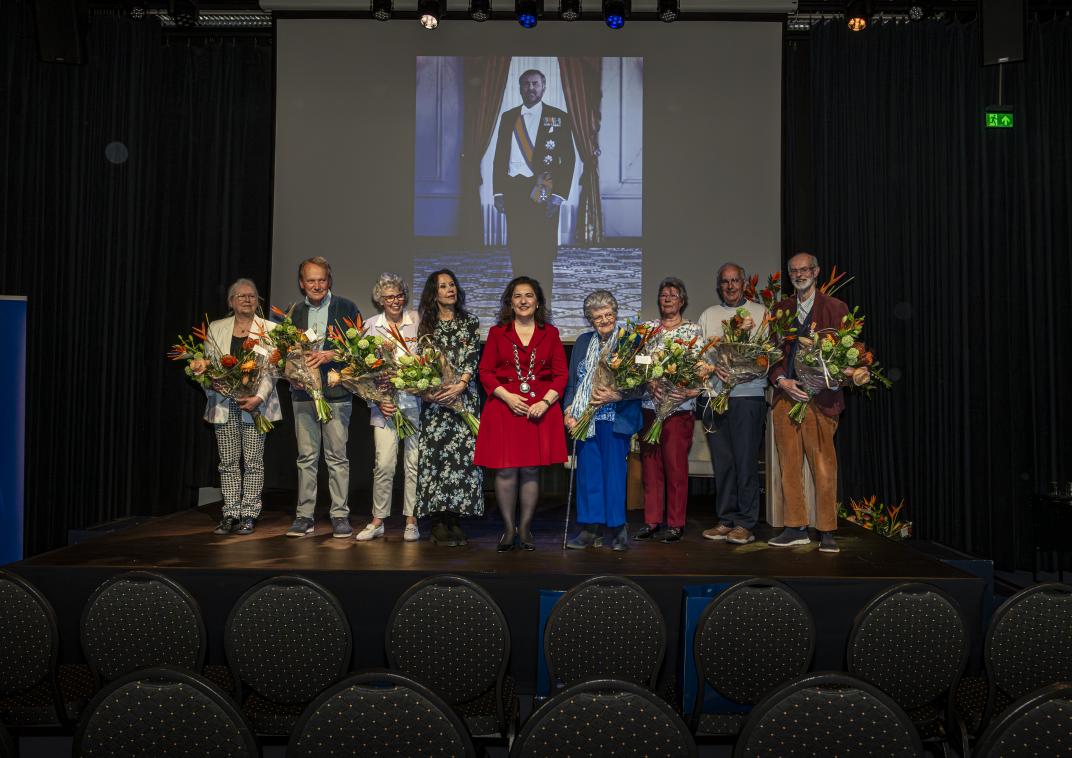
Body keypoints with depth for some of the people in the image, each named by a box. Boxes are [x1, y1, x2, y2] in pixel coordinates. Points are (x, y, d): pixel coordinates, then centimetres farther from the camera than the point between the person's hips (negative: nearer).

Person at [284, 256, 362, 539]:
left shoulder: (346, 308, 2)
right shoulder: (293, 312, 12)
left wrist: (330, 355, -15)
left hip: (336, 394, -3)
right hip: (303, 394, 3)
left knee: (337, 457, 1)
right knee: (306, 457, 7)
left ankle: (340, 515, 9)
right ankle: (304, 515, 13)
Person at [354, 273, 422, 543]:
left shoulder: (417, 321, 4)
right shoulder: (371, 326, 6)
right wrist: (378, 400, -5)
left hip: (416, 400, 0)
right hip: (385, 402, 0)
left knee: (414, 462, 3)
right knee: (384, 463, -4)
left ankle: (411, 520, 14)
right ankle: (378, 520, 11)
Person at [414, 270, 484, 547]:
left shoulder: (470, 322, 10)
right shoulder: (426, 325, 12)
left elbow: (472, 358, 0)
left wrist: (460, 385, -15)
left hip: (463, 397, 0)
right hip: (434, 399, 0)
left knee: (463, 454, -5)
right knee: (435, 454, -5)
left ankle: (455, 519, 2)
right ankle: (439, 522, 0)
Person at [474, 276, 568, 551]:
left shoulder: (550, 333, 10)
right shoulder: (497, 333, 9)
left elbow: (561, 374, 6)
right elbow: (485, 372, 5)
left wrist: (545, 401, -9)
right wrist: (507, 396, -10)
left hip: (540, 409, 1)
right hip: (504, 406, 0)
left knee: (531, 469, 1)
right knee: (506, 469, -4)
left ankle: (525, 528, 13)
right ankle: (508, 529, 9)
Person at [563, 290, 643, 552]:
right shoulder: (583, 343, 14)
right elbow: (571, 382, 15)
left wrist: (617, 395, -20)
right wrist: (569, 412, 3)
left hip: (616, 419, -4)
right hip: (585, 418, 5)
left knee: (614, 470, -2)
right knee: (588, 471, 6)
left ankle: (618, 527, 12)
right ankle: (591, 528, 14)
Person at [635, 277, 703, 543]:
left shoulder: (693, 330, 4)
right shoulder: (647, 328, 12)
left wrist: (691, 390, -19)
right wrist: (650, 382, -14)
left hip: (679, 406, -3)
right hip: (649, 404, 3)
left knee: (676, 464, -2)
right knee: (650, 464, 6)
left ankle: (676, 524, 8)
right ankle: (652, 521, 15)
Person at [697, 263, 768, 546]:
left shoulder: (759, 313, 10)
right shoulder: (708, 315, 18)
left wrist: (751, 331, -12)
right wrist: (713, 366, -7)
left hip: (748, 393, -3)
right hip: (714, 394, 3)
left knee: (746, 459, -5)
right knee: (721, 461, 5)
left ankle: (745, 523, 1)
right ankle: (726, 520, 13)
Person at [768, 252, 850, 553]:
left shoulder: (835, 308, 5)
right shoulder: (780, 309, 15)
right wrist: (782, 381, -6)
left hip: (820, 397, -4)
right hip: (786, 394, 4)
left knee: (824, 466, -3)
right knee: (789, 465, 6)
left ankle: (827, 531, 7)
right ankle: (796, 528, 15)